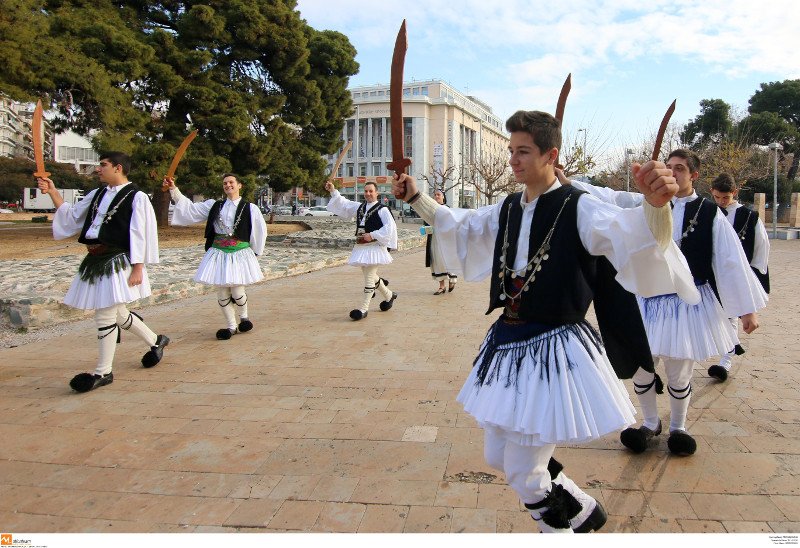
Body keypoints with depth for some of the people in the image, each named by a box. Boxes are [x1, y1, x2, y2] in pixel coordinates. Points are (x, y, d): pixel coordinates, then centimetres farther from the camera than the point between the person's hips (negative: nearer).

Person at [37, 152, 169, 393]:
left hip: (117, 262, -8)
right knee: (117, 313, 17)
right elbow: (72, 216, 20)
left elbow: (139, 235, -12)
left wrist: (137, 268, -16)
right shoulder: (97, 194, 12)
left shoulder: (137, 197, -9)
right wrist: (53, 192, 11)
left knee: (105, 315, -5)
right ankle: (155, 341, 37)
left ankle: (103, 372, 8)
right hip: (95, 261, 8)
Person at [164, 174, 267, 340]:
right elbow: (190, 209, 7)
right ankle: (232, 326, 21)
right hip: (218, 254, 3)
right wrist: (173, 189, -1)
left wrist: (253, 251, 7)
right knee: (222, 293, 5)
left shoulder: (250, 208, 0)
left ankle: (244, 317, 25)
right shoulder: (214, 206, 9)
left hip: (240, 254, -3)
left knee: (237, 292, -7)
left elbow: (260, 231, 4)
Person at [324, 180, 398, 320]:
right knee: (369, 275, 19)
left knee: (369, 276, -8)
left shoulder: (382, 210, -8)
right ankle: (388, 295, 40)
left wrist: (372, 235, -18)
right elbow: (343, 204, 17)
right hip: (361, 246, 8)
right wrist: (333, 191, 7)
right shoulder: (359, 207, 14)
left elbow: (389, 227, -16)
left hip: (374, 246, -8)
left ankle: (363, 308, -4)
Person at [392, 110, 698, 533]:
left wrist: (655, 205, -53)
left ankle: (560, 526, 37)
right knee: (498, 457, 21)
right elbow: (457, 225, 23)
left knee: (522, 473, 2)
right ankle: (580, 510, 45)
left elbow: (629, 234, -32)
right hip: (507, 341, 8)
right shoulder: (508, 210, 8)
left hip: (555, 350, -8)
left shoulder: (579, 208, -13)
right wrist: (416, 198, 11)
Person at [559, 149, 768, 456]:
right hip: (648, 300, 2)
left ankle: (677, 428, 35)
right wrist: (566, 182, -23)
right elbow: (609, 198, -9)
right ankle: (650, 424, 34)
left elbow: (732, 261, -4)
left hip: (689, 302, -2)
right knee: (640, 366, 7)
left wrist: (748, 309, -4)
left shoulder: (709, 213, -4)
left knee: (679, 373, 9)